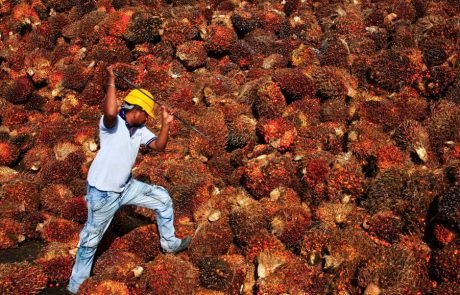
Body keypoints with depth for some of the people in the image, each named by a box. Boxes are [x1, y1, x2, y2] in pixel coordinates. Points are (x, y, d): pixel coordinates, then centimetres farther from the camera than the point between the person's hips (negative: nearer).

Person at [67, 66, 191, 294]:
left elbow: (158, 146, 1)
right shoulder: (111, 123, -21)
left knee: (162, 198, 14)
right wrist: (111, 80, -35)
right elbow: (110, 112, -44)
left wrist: (165, 124, -12)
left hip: (126, 187, 8)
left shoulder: (139, 129, 4)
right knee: (91, 240, 5)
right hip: (102, 192, -8)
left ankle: (169, 243, 32)